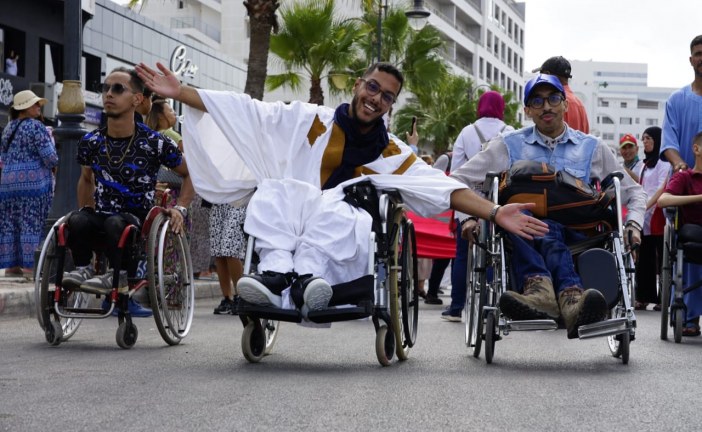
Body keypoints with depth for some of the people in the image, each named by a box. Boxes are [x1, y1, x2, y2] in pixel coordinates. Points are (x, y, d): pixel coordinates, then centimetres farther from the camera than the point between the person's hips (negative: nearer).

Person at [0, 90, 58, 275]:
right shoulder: (36, 126, -9)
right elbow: (49, 156, -14)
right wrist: (53, 164, 6)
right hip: (33, 181, -7)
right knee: (32, 224, -6)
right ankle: (30, 265, -8)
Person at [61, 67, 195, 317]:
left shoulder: (155, 143, -8)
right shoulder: (91, 142, 4)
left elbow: (191, 174, 6)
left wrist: (180, 209, -7)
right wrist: (86, 211, 14)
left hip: (140, 222, -3)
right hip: (100, 220, 3)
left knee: (116, 223, -37)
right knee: (77, 220, -31)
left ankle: (119, 276, -23)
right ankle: (83, 269, -16)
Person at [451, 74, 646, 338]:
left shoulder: (592, 148, 24)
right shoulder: (510, 146, 22)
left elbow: (632, 190, 29)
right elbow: (457, 181, 21)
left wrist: (633, 223, 10)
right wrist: (471, 215, 5)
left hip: (576, 235, 0)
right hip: (523, 233, 0)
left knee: (549, 235, -39)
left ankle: (539, 290, -69)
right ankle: (570, 297, -65)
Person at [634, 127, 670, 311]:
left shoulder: (663, 162, -4)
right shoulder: (646, 163, 21)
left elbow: (662, 189, -14)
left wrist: (646, 206, -22)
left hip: (657, 214, -8)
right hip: (644, 216, 8)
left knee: (661, 258, -6)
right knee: (644, 258, 6)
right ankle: (643, 297, 8)